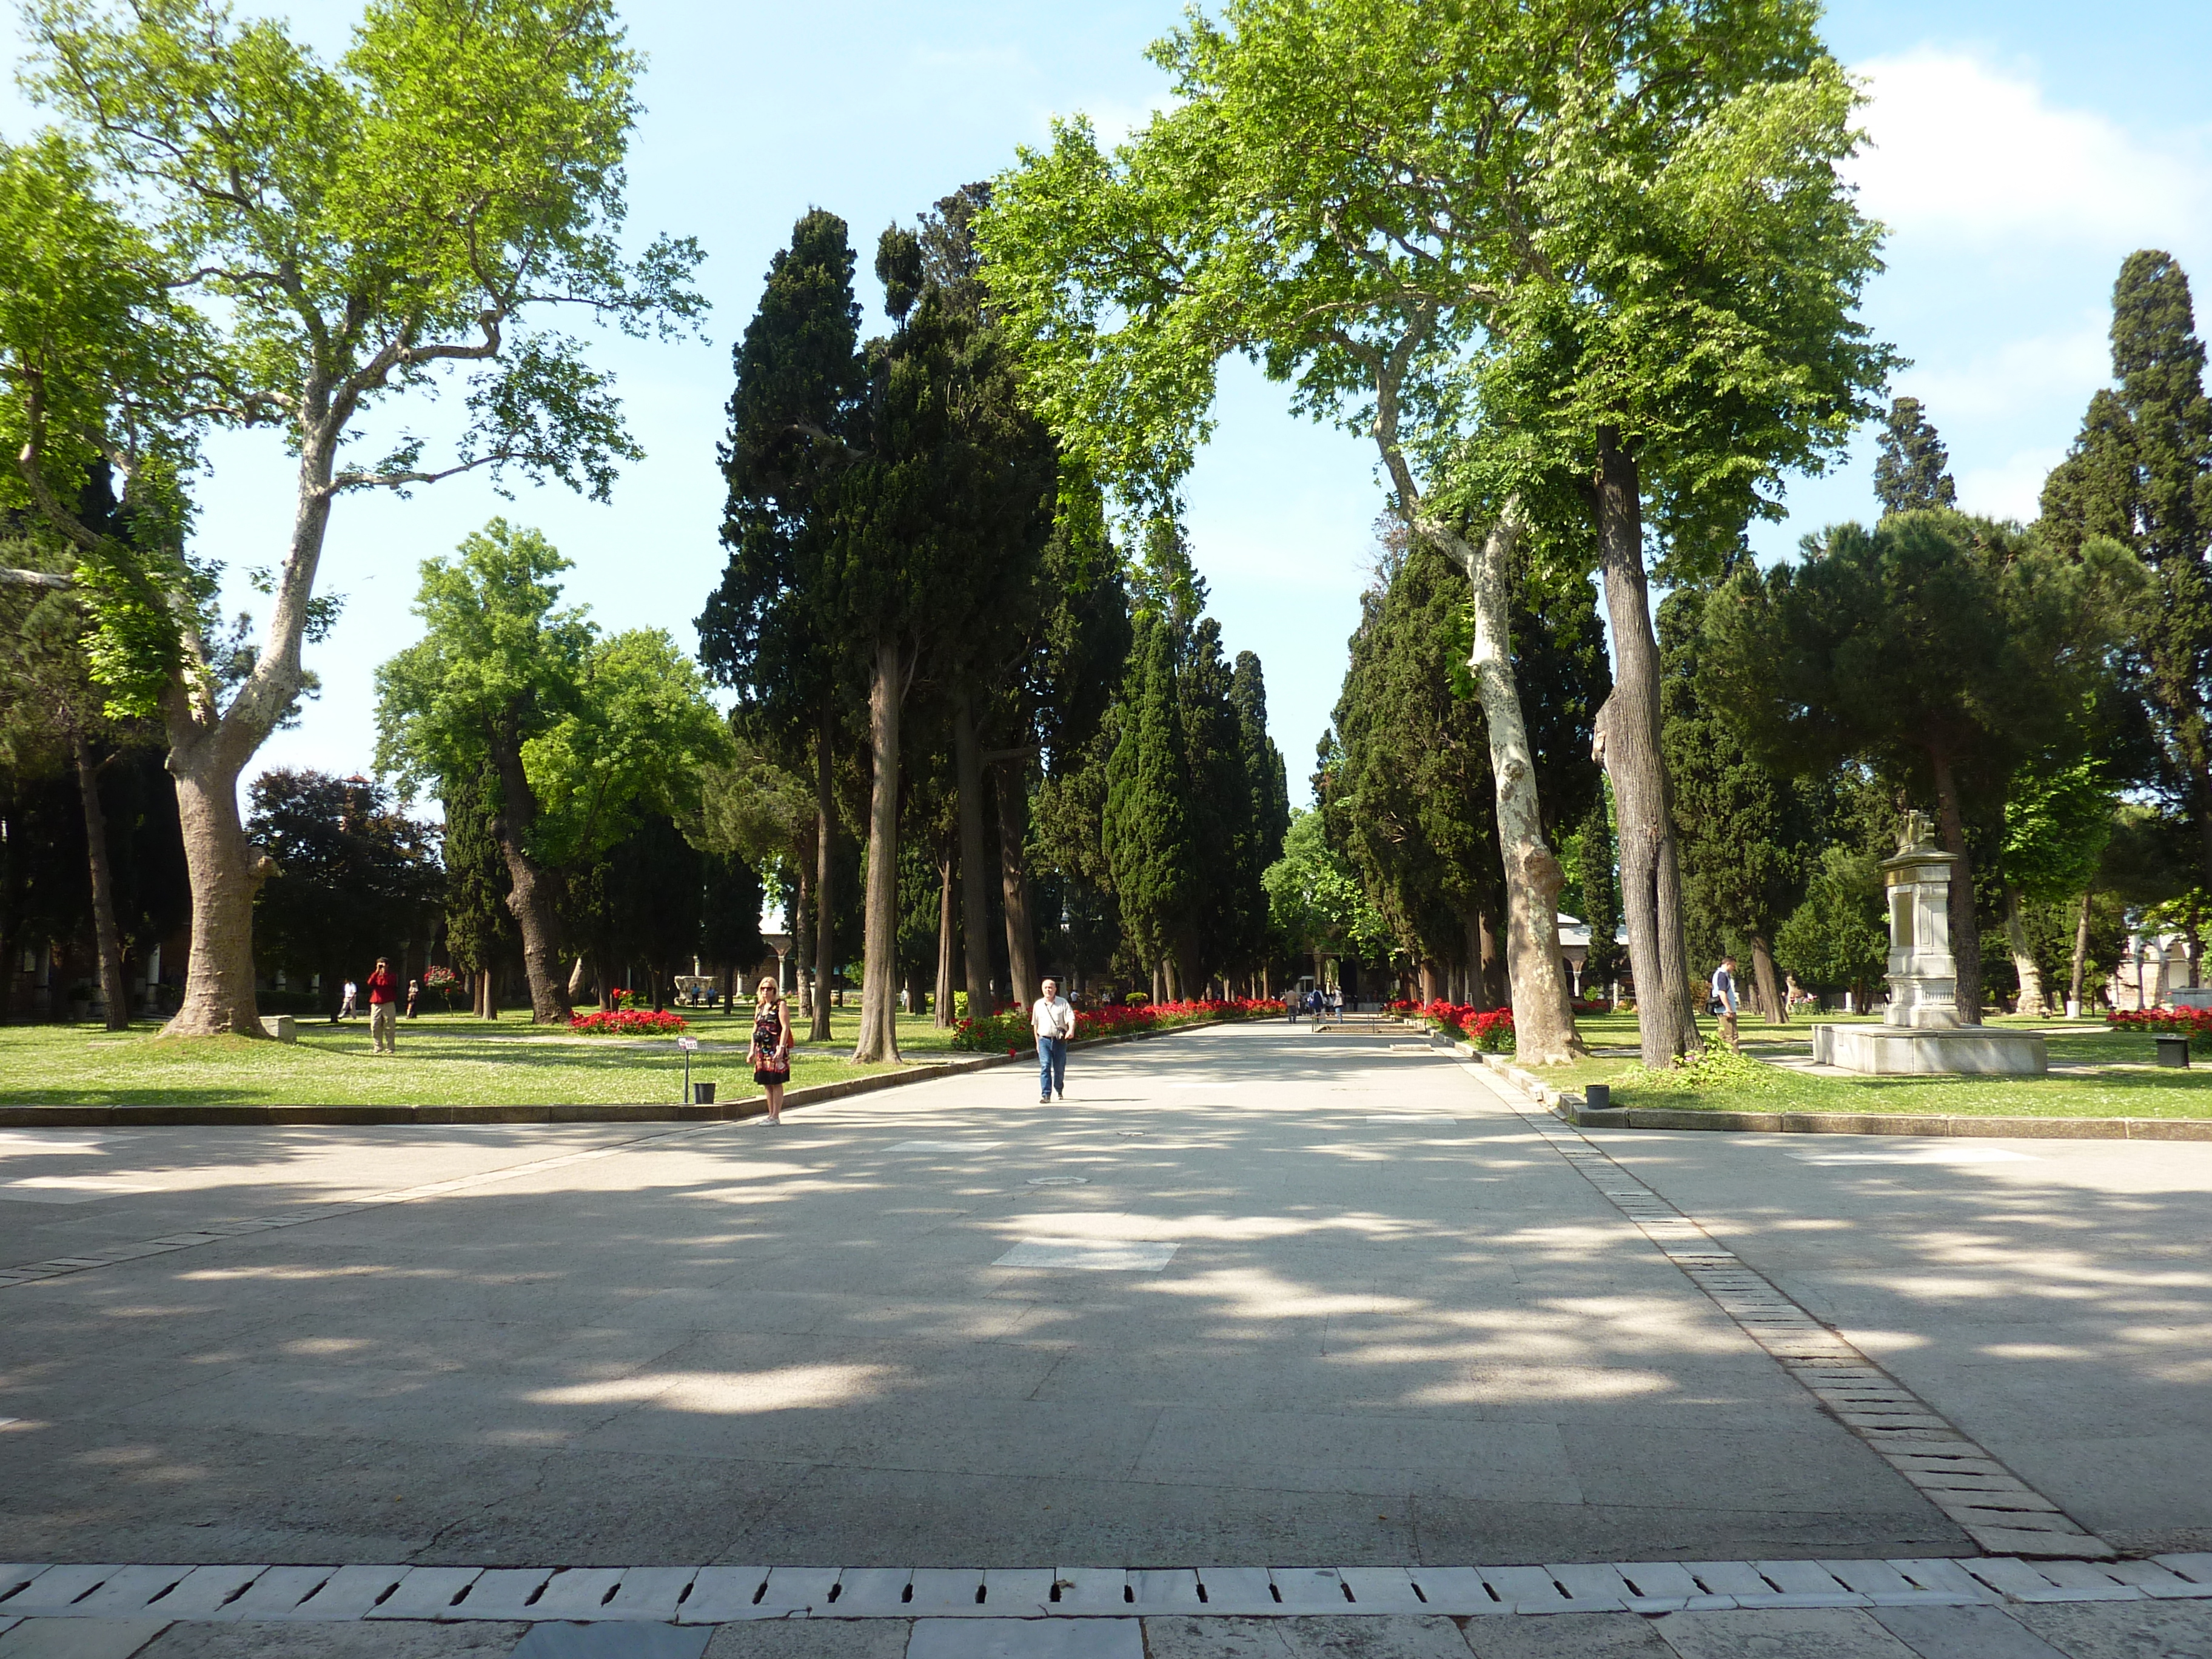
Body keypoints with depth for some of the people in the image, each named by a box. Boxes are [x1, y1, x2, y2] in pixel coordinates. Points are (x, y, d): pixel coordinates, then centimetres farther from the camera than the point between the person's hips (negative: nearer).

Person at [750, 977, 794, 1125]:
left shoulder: (781, 1006, -5)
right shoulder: (759, 1007, 17)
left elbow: (785, 1028, -13)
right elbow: (755, 1029, 20)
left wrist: (781, 1049, -21)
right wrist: (752, 1050, 15)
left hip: (776, 1050, -7)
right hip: (762, 1050, 7)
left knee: (776, 1083, -5)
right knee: (767, 1084, 9)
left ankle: (776, 1117, -3)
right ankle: (771, 1115, 16)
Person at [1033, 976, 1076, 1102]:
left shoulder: (1063, 1003, 1)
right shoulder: (1038, 1005, 9)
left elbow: (1071, 1018, -9)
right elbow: (1035, 1024, 16)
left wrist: (1071, 1030, -30)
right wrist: (1037, 1042, 14)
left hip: (1060, 1040, -1)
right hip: (1044, 1040, 1)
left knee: (1059, 1068, 8)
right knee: (1045, 1067, -12)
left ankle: (1060, 1091, 32)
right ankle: (1045, 1095, -16)